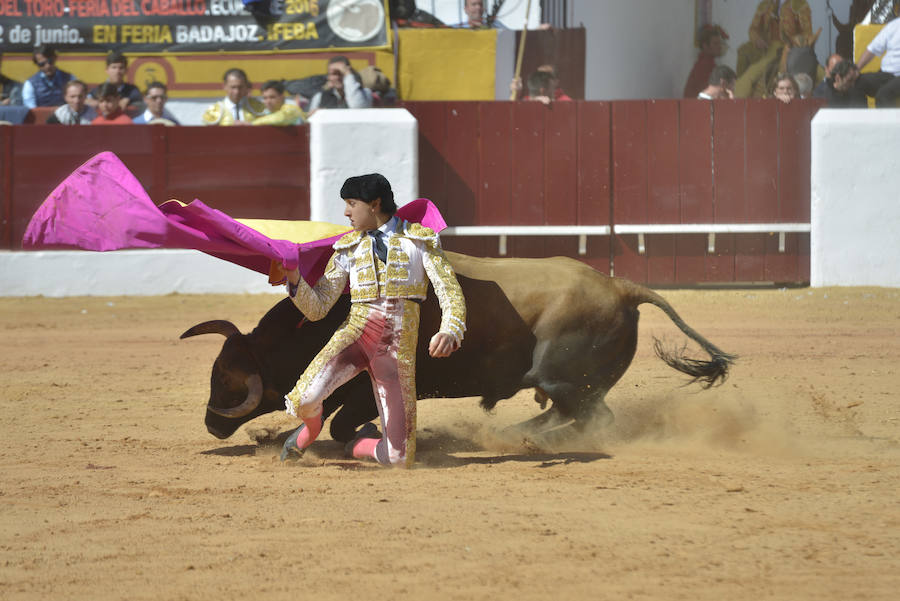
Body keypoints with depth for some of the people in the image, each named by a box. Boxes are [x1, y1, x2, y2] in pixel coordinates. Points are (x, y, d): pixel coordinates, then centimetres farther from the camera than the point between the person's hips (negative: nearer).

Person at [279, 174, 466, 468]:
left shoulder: (420, 240, 6)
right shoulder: (348, 247, 13)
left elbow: (451, 293, -3)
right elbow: (316, 308, 10)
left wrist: (449, 333, -23)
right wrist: (294, 280, -9)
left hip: (399, 350, -1)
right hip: (357, 332, 1)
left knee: (399, 459, -6)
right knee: (305, 398, -30)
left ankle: (362, 445, 31)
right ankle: (311, 428, 9)